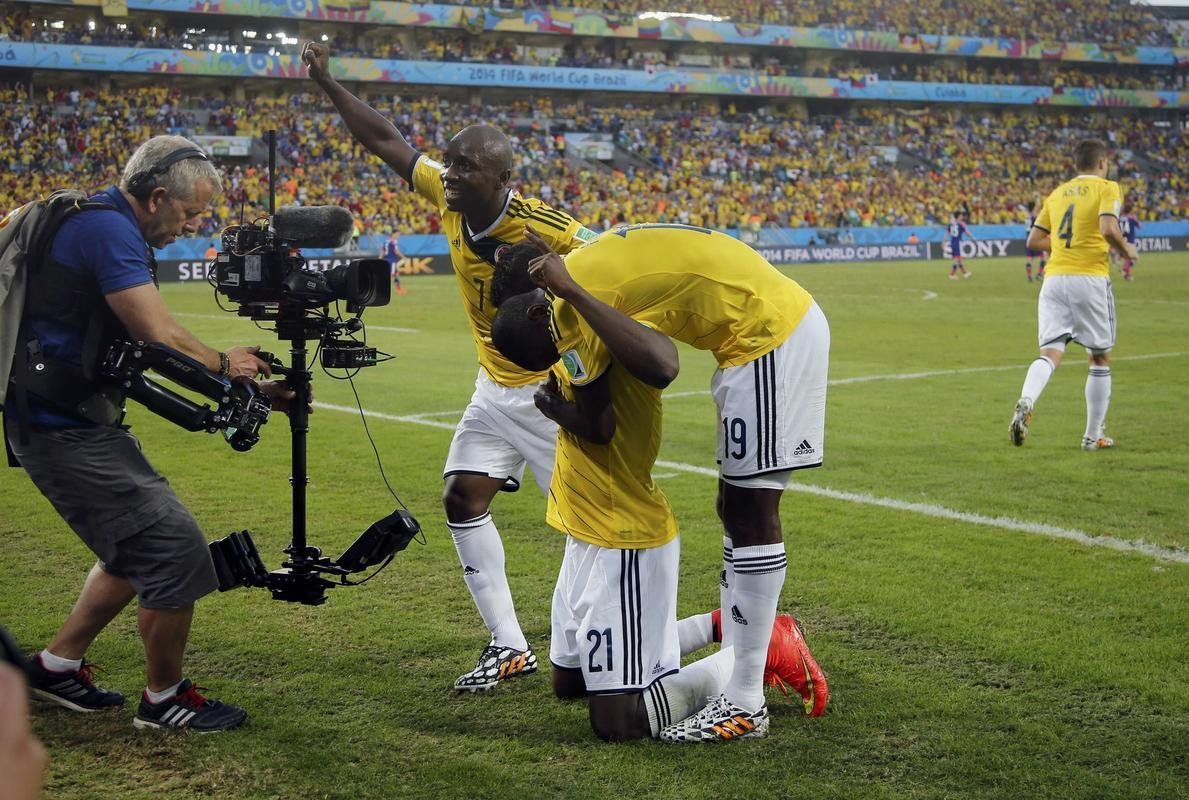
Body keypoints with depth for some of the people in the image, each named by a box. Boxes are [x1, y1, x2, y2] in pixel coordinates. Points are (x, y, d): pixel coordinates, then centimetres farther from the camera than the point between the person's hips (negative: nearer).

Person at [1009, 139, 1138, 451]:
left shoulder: (1057, 193, 17)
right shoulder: (1107, 188, 1)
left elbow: (1034, 240, 16)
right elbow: (1108, 228, -17)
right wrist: (1125, 249, 1)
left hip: (1054, 279, 4)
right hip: (1090, 279, -4)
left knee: (1050, 352, -2)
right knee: (1100, 358, 10)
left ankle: (1025, 403, -33)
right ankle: (1093, 436, 15)